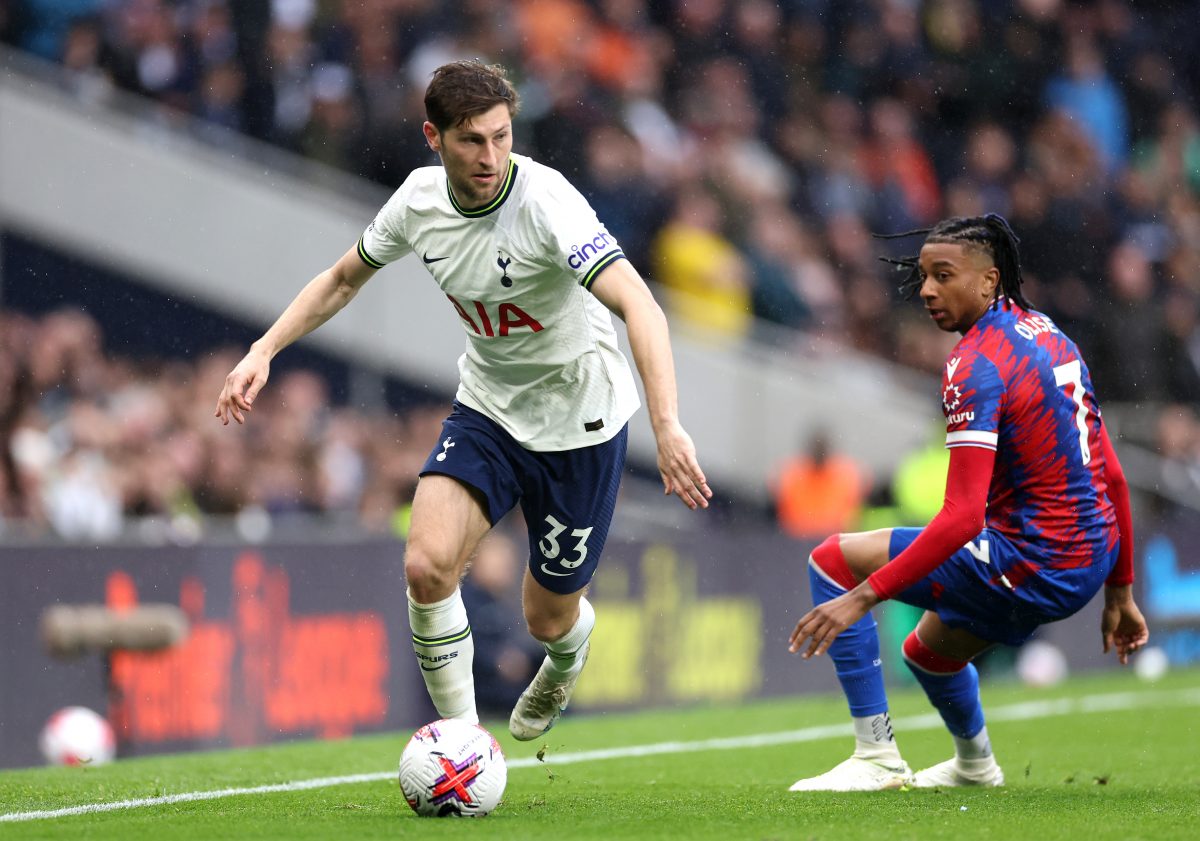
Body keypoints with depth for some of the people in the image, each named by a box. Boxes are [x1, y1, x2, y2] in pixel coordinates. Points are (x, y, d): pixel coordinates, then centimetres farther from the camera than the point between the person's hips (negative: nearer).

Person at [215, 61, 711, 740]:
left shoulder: (545, 200, -28)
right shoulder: (420, 199, -10)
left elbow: (638, 305, -39)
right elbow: (344, 279, 10)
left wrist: (668, 426, -51)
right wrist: (263, 352, -1)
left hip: (580, 422, -4)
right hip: (487, 410, 4)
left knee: (548, 619, 8)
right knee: (428, 564, -21)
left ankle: (572, 646, 48)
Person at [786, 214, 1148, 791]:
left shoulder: (977, 364, -18)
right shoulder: (1047, 333, 10)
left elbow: (963, 517, -26)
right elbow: (1111, 476, 15)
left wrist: (863, 596, -25)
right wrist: (1119, 593, 22)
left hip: (1034, 568, -9)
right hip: (1090, 561, 9)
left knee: (834, 560, -5)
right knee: (928, 650, 33)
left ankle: (876, 758, -5)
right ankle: (975, 765, 60)